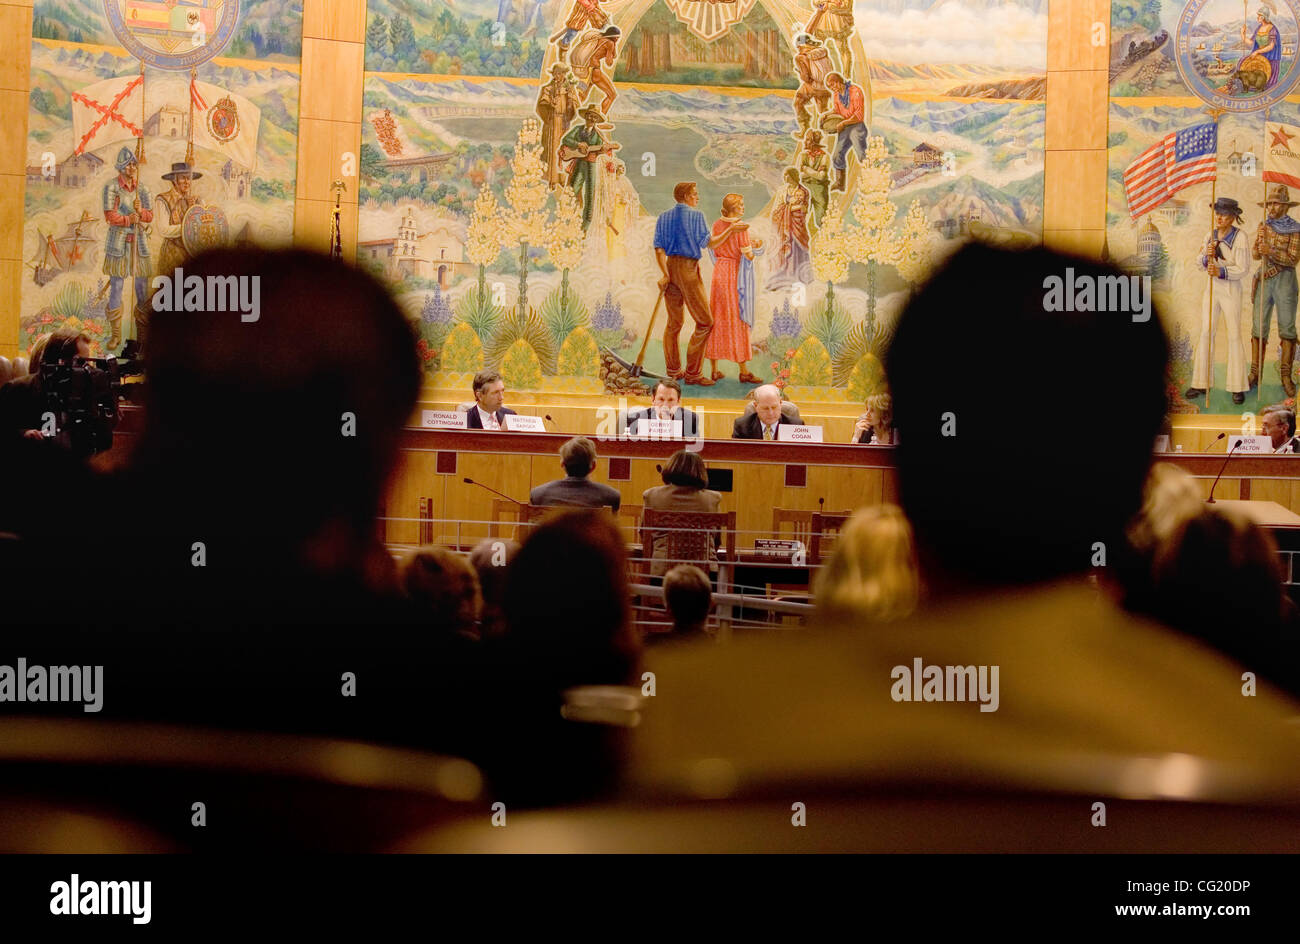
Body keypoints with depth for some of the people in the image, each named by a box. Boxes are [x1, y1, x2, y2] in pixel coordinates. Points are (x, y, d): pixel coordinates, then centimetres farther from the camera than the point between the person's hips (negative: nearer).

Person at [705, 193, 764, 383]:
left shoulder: (717, 226, 5)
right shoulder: (741, 228, -15)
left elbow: (716, 252, 11)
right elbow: (749, 256, -15)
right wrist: (756, 246, 6)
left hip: (719, 273, 6)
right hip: (737, 275, -6)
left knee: (717, 319, 10)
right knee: (739, 321, -2)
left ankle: (715, 369, 11)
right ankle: (744, 371, 0)